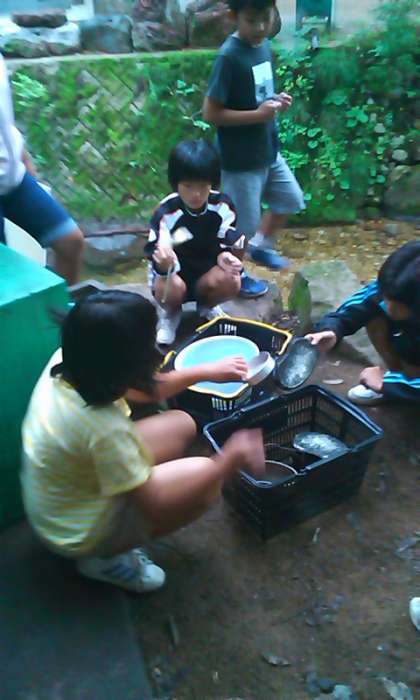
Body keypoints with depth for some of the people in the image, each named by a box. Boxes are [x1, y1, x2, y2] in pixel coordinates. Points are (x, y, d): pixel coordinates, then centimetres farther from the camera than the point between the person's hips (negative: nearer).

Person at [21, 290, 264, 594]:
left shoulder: (67, 363, -16)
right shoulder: (104, 428, -39)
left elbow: (138, 390, 3)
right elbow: (155, 505, -26)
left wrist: (205, 371, 1)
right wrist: (232, 456, -20)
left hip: (72, 491, 8)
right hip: (78, 532, -7)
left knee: (182, 425, 5)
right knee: (206, 479, -11)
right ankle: (106, 557, 3)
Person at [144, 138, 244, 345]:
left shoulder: (222, 205, -16)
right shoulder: (165, 213, -24)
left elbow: (227, 244, -8)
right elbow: (159, 263, -26)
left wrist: (224, 256, -32)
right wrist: (164, 263, -51)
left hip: (206, 269, 3)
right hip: (173, 270, -2)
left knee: (231, 281, -30)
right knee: (172, 288, -37)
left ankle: (207, 306, 10)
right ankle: (170, 314, 4)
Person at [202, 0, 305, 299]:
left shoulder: (264, 45, 5)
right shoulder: (229, 57, -20)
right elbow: (210, 113, -21)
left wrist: (277, 100, -3)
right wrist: (257, 115, -24)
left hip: (269, 150, 8)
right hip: (241, 158, -8)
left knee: (291, 199, 21)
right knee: (243, 223, 6)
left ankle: (260, 246, 40)